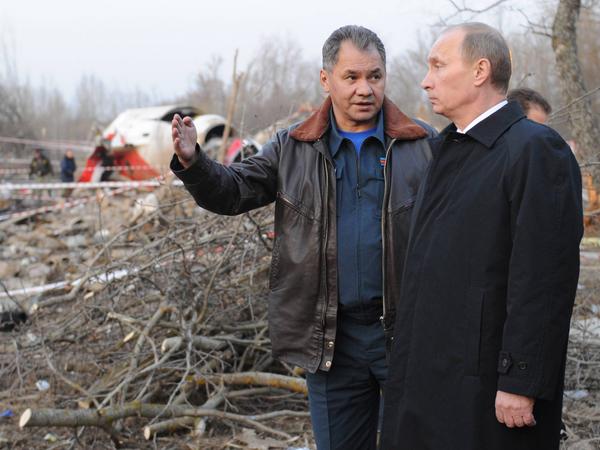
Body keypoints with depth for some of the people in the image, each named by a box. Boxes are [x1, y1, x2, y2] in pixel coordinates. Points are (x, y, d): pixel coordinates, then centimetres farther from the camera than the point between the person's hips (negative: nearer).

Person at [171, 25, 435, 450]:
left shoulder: (423, 145, -1)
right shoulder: (292, 149, 5)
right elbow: (232, 191, 4)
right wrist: (193, 163, -16)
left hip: (408, 332, -2)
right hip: (330, 336, 2)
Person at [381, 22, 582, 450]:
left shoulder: (535, 150, -13)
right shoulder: (447, 149, 15)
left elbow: (543, 281, -19)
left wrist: (521, 385, -20)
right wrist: (406, 360, 17)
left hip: (485, 383, -8)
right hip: (425, 377, 8)